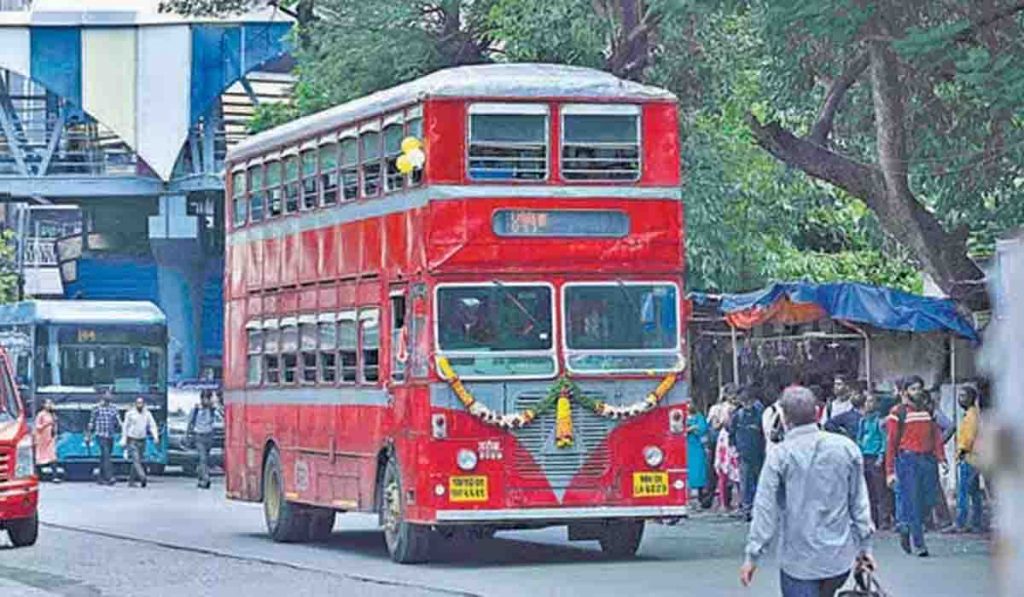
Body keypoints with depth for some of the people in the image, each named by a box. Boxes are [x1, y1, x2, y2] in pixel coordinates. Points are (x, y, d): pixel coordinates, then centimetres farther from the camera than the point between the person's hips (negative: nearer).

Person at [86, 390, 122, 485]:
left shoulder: (113, 408, 11)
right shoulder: (97, 408, -2)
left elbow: (118, 421, 12)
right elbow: (91, 423, 2)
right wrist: (88, 437, 2)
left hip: (110, 436, 5)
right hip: (101, 435, -5)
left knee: (104, 457, 11)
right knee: (106, 456, -16)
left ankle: (102, 478, 18)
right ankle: (109, 478, -24)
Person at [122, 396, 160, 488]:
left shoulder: (147, 414, 3)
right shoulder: (130, 413, -3)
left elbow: (152, 426, -2)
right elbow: (125, 426, 2)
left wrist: (156, 437, -17)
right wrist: (123, 439, -1)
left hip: (142, 441, 4)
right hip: (132, 440, -4)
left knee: (138, 461, 6)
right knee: (136, 459, -17)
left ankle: (131, 481, 14)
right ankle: (142, 478, -31)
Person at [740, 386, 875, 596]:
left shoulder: (780, 455, -11)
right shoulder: (846, 447, -1)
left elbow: (765, 510, -9)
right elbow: (860, 502, 6)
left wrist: (753, 556, -2)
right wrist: (865, 546, 16)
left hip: (799, 561, -4)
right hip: (841, 559, 4)